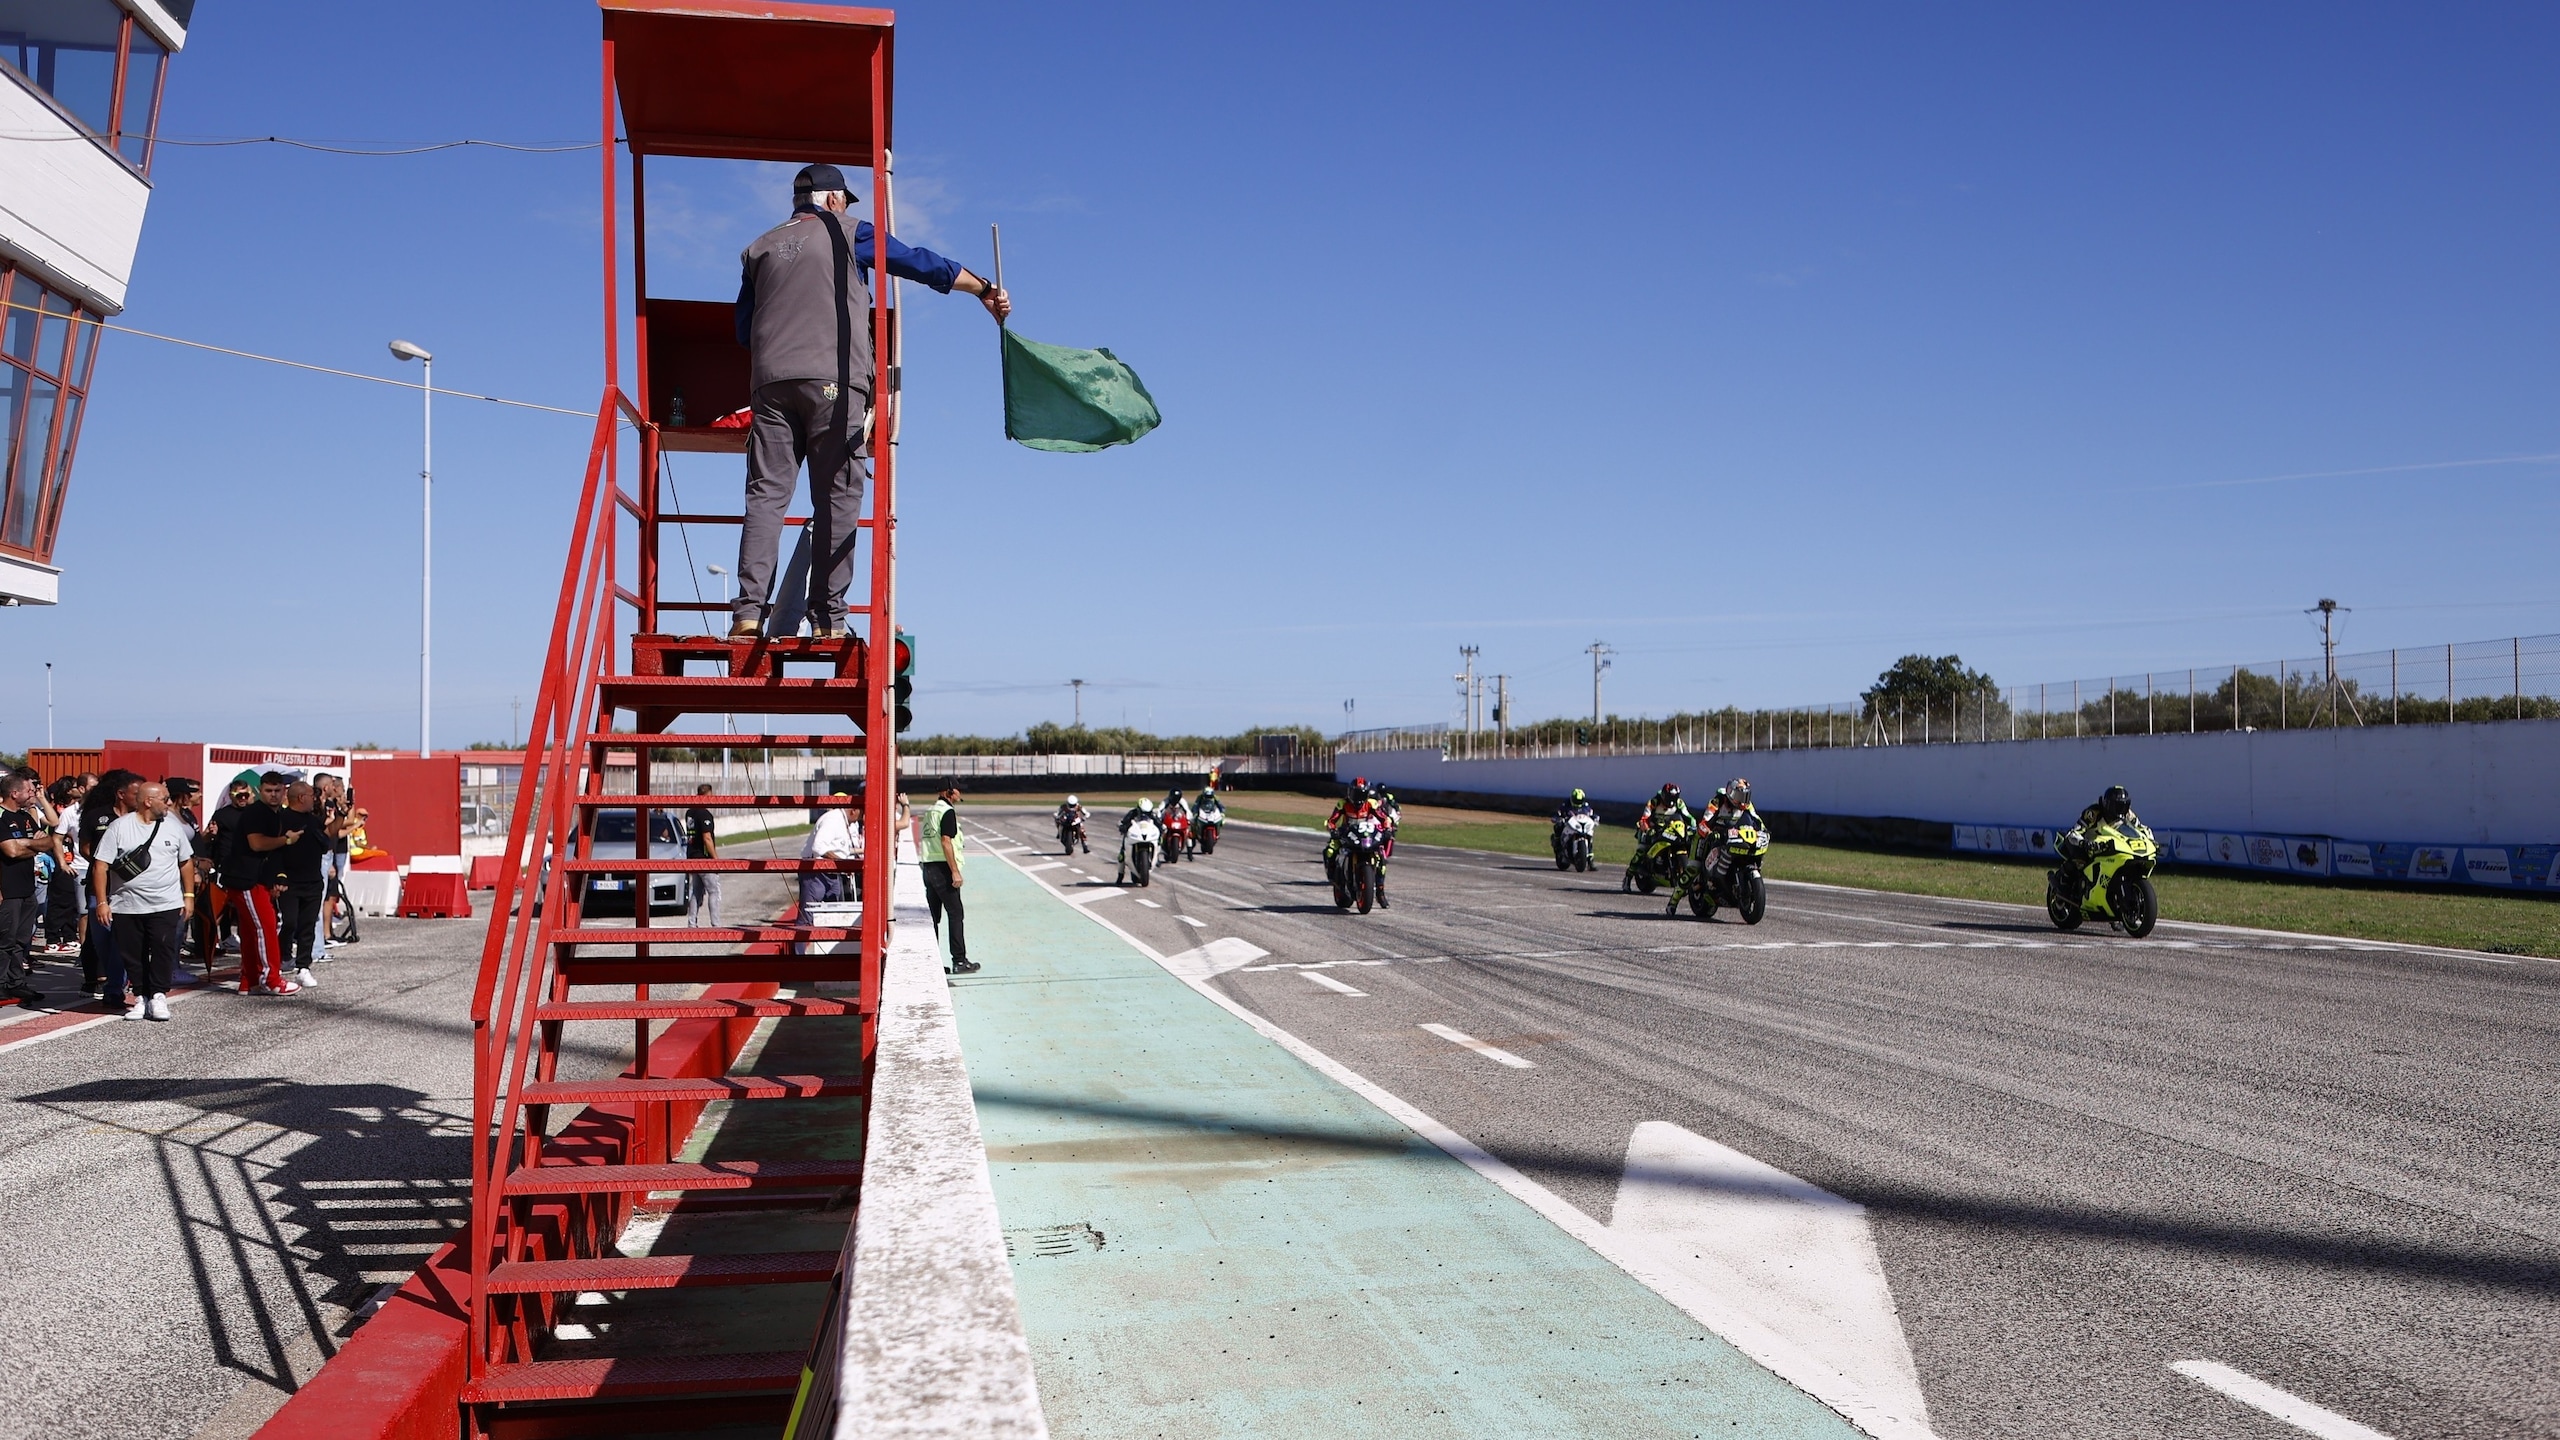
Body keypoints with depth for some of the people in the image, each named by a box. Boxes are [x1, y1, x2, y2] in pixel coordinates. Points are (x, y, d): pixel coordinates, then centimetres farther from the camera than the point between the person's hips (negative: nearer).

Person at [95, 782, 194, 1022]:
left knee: (163, 951, -4)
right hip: (126, 907, -1)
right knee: (132, 955, 5)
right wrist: (102, 902, -8)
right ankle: (141, 998, 16)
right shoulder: (119, 827, -3)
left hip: (166, 905, 1)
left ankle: (158, 996, 5)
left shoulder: (173, 827, 6)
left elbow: (186, 862, 14)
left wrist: (189, 895, 9)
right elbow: (101, 866, -3)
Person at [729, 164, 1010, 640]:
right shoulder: (848, 234, 11)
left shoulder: (760, 248, 22)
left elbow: (742, 327, 22)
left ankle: (748, 613, -9)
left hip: (771, 382, 4)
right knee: (836, 500, -2)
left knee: (765, 495, 1)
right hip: (833, 381, -4)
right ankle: (829, 619, -6)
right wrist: (984, 289, 21)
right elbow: (922, 263, 13)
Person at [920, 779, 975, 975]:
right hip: (943, 868, -9)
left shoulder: (930, 811, 15)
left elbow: (929, 839, 16)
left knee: (933, 916, 11)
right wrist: (955, 871, -18)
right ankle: (959, 961, -4)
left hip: (928, 867, 9)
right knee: (956, 914, -4)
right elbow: (946, 842, -18)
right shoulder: (948, 811, -11)